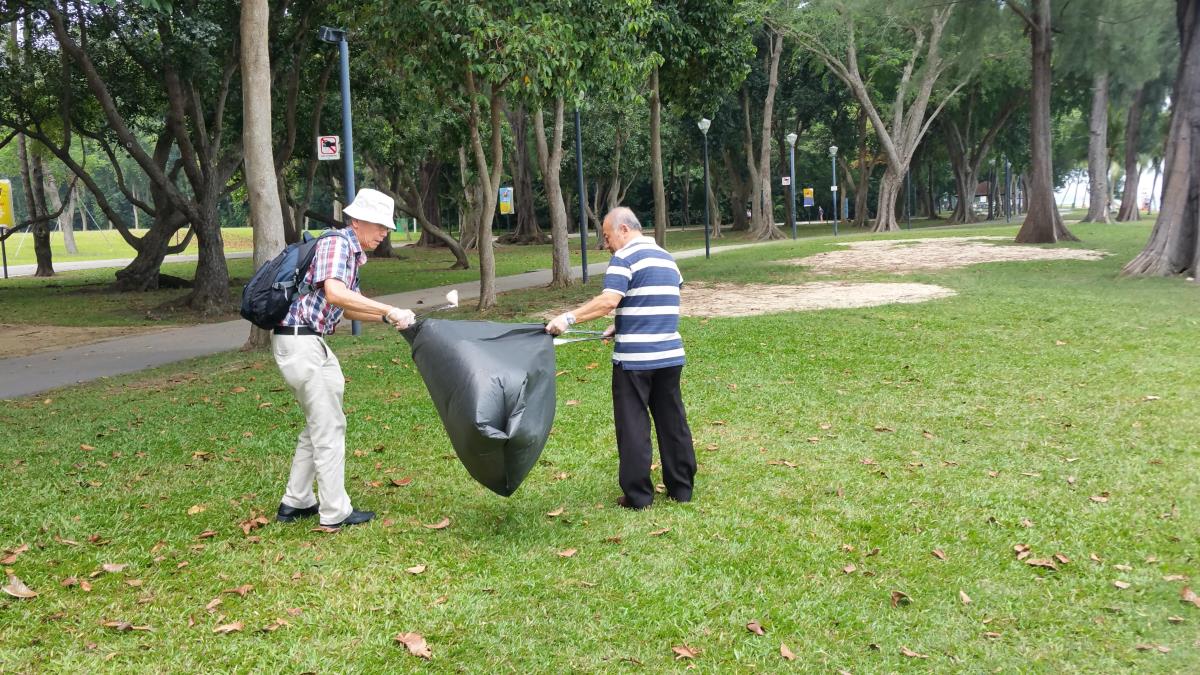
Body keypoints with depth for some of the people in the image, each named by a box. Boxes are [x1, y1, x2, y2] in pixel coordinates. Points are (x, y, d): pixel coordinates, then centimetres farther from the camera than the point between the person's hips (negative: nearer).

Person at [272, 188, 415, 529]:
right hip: (300, 342, -10)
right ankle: (335, 512, 5)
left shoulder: (351, 253, 18)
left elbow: (347, 308, 22)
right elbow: (334, 293, -27)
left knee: (318, 424, 18)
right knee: (329, 426, -3)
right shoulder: (336, 242, -12)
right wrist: (389, 311, -26)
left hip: (308, 342, 10)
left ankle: (296, 503, 26)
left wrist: (387, 318, 9)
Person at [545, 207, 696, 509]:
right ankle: (682, 488, 21)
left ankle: (637, 495, 6)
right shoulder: (667, 258, 16)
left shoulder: (625, 257, -8)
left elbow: (609, 301, -20)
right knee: (673, 422, 14)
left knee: (633, 427, 2)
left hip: (634, 358, -7)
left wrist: (569, 318, -18)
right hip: (670, 354, 7)